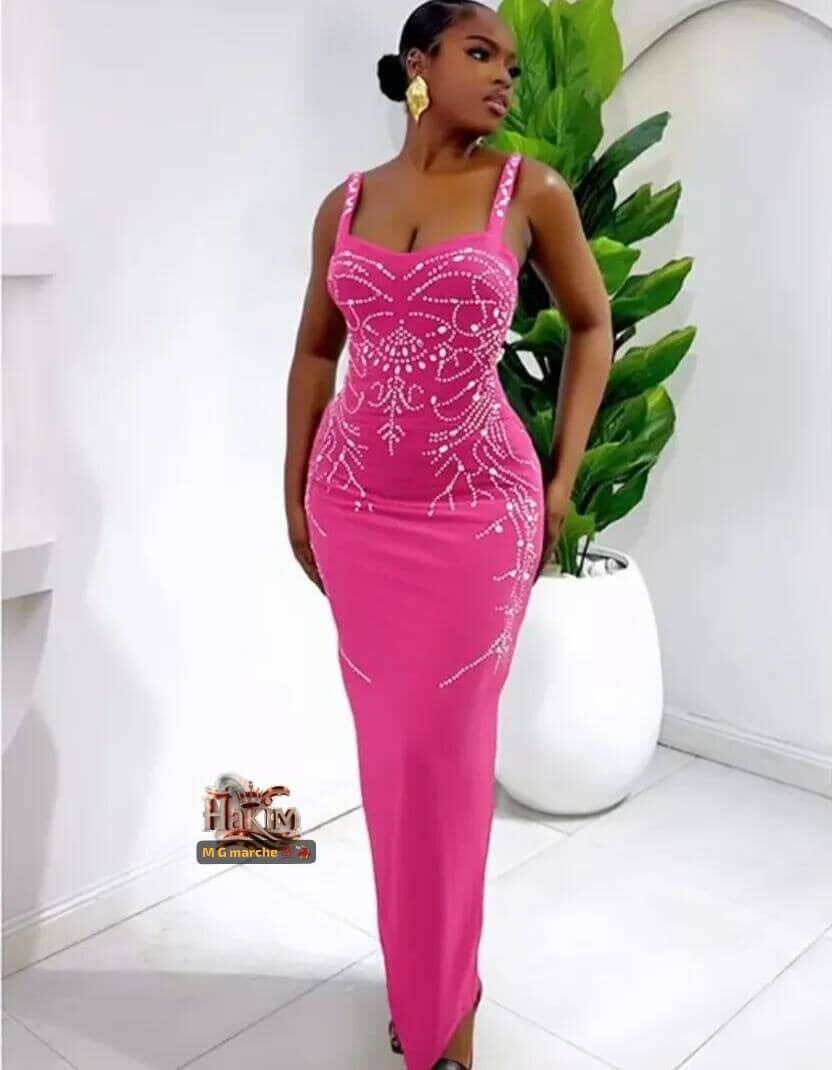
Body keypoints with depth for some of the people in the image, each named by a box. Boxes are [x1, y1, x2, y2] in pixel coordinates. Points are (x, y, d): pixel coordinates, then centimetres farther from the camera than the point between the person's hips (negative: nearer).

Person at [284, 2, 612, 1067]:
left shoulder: (530, 190, -2)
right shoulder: (345, 202, 6)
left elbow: (591, 324, 7)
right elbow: (315, 351, 12)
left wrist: (561, 480, 1)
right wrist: (294, 490, 9)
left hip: (479, 509, -3)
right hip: (356, 508, 3)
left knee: (447, 748, 4)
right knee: (388, 744, 12)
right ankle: (420, 974, 33)